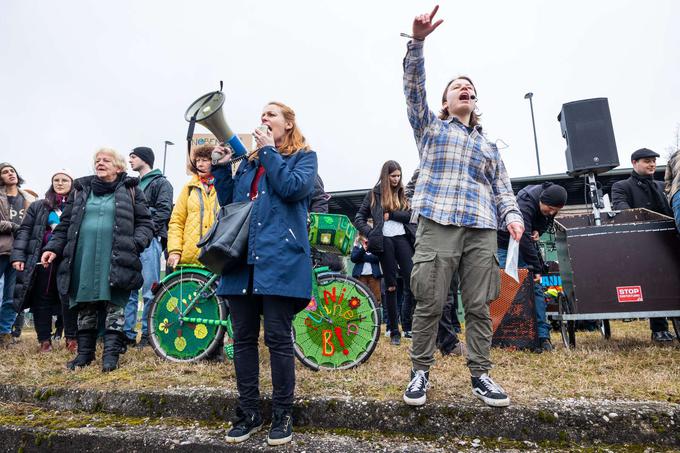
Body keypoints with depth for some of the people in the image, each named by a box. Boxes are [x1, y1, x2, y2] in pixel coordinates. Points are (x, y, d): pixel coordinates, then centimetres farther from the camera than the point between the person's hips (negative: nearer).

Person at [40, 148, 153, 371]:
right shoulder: (81, 189, 17)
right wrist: (53, 247, 7)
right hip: (84, 259, 4)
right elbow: (65, 223, 18)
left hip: (116, 261, -3)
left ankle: (111, 354, 3)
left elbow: (145, 223, 3)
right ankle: (85, 352, 22)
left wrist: (135, 244, -13)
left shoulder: (131, 190, 8)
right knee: (85, 306, 10)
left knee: (114, 307, -3)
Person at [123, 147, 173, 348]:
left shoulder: (161, 183, 3)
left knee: (149, 290, -6)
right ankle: (127, 333, 12)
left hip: (149, 240, -7)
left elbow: (163, 211, -9)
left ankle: (147, 333, 2)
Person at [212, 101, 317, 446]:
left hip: (279, 259, -5)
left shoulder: (303, 156, 8)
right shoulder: (249, 161, 23)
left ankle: (282, 415, 13)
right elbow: (228, 202, 20)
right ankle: (248, 413, 21)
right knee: (243, 338, 7)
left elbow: (293, 188, -12)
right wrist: (222, 166, 9)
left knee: (277, 338, -2)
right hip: (242, 258, 6)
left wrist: (269, 151, -4)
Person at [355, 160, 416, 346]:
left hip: (403, 239, 2)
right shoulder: (374, 194, 10)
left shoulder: (404, 193, 14)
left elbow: (410, 215, 0)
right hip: (384, 241, -1)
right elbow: (359, 218, 9)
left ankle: (408, 327, 6)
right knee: (390, 285, 4)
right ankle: (394, 330, 11)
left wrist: (391, 215, -9)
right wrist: (370, 233, -5)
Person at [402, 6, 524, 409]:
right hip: (438, 224, -3)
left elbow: (502, 189, 21)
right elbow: (414, 86, 3)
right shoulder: (431, 126, 18)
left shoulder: (489, 145, 27)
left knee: (479, 305, 3)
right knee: (430, 304, -5)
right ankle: (421, 372, 8)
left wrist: (513, 216, 1)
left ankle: (480, 375, 13)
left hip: (482, 230, 4)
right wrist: (417, 42, -11)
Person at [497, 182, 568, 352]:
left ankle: (543, 336, -2)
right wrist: (537, 268, -34)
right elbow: (524, 238, -37)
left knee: (535, 287, -4)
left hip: (527, 244, 6)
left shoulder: (551, 205, -10)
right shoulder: (525, 203, -32)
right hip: (504, 244, -6)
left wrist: (539, 230, -13)